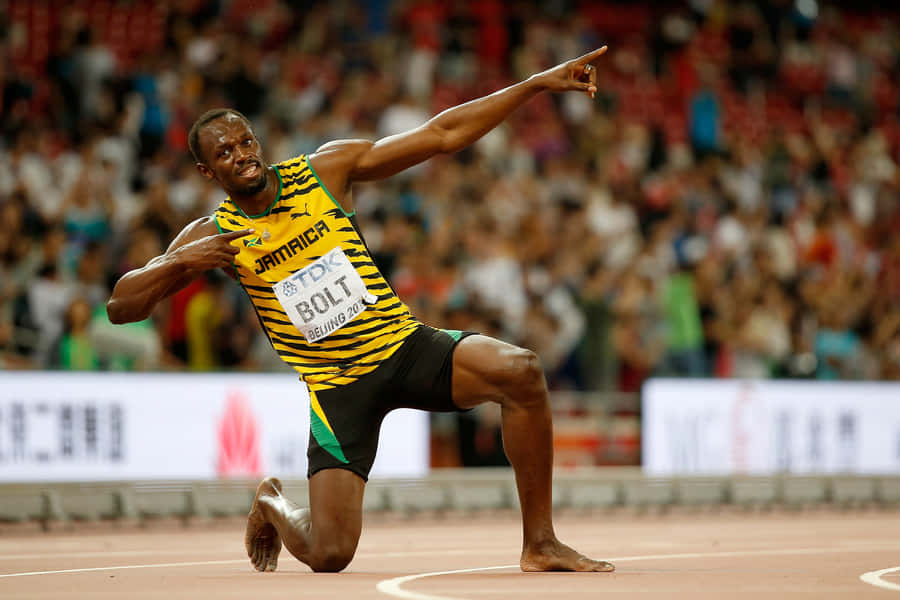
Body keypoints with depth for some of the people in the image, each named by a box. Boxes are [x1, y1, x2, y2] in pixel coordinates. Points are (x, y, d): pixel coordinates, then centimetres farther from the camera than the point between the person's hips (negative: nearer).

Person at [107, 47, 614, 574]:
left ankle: (540, 544, -17)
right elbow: (121, 307, -3)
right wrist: (179, 263, -22)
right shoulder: (214, 236, -1)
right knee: (328, 556, -11)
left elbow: (442, 134, -1)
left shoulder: (325, 170, 0)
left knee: (520, 371, -28)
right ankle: (272, 504, 29)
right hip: (335, 387, -1)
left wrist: (538, 84, -6)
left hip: (405, 345, 1)